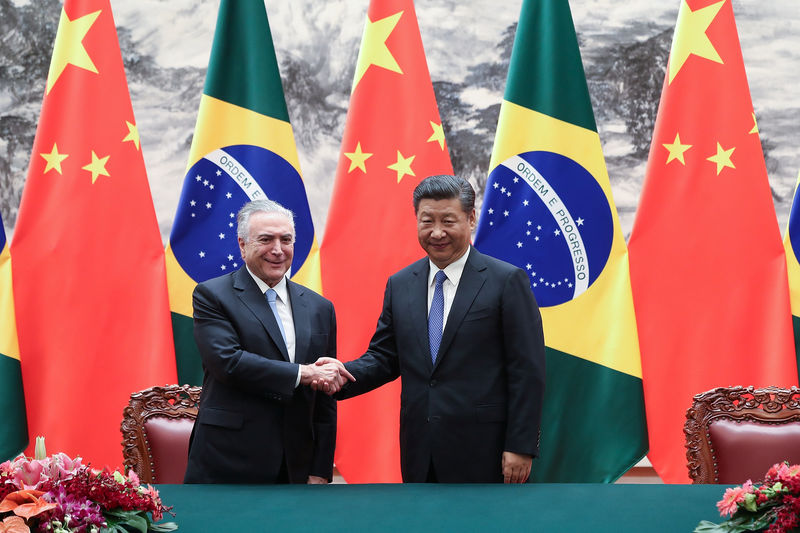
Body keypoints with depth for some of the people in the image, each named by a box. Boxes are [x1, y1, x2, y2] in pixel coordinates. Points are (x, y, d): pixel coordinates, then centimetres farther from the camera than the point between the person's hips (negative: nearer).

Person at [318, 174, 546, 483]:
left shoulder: (508, 281, -5)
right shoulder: (400, 284, 10)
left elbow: (527, 371, -7)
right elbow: (384, 357, 11)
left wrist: (521, 447, -12)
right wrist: (343, 375, -10)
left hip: (481, 455, -5)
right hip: (420, 455, 5)